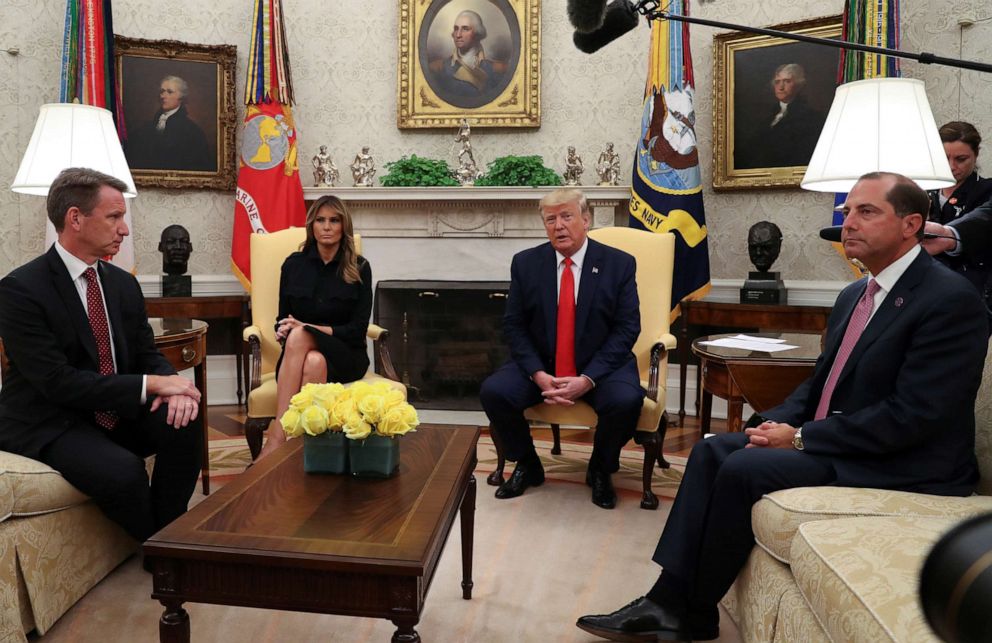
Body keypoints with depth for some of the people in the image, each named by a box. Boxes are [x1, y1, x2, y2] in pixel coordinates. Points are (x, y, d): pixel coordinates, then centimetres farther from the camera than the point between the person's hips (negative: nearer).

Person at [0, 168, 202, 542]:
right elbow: (57, 381, -22)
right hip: (50, 424, -6)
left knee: (184, 422, -22)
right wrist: (150, 385, -25)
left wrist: (172, 385, -17)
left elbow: (147, 355, 7)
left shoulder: (123, 283, 6)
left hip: (116, 413, 6)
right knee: (124, 471, -32)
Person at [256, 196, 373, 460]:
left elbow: (358, 329, -5)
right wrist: (282, 330, -14)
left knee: (300, 337, -34)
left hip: (344, 356, -1)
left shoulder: (359, 267, 0)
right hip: (300, 353, 1)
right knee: (313, 362, -35)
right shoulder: (294, 264, 6)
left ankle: (276, 441, -39)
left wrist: (308, 329, -15)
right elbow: (283, 318, 11)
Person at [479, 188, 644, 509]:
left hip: (601, 365, -1)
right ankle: (527, 465, 6)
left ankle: (600, 470, 2)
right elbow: (514, 325, 0)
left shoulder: (619, 264, -4)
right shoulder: (525, 263, 1)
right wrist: (538, 374, -17)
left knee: (626, 400, -31)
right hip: (541, 365, 2)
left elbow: (627, 328, -8)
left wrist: (587, 379, -20)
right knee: (493, 391, -22)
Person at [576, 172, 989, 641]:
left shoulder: (951, 299, -17)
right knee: (712, 450, -3)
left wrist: (800, 438, -19)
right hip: (829, 438, 9)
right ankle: (669, 601, -6)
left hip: (902, 464, -9)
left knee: (743, 470, -22)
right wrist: (777, 425, -3)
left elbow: (914, 415, -22)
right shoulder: (854, 295, 12)